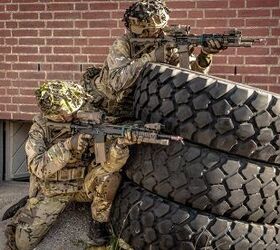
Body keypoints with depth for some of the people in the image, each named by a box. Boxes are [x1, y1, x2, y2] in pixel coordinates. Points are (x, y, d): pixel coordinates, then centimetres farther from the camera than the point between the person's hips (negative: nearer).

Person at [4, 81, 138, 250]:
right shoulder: (40, 128, -14)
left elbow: (110, 163, -24)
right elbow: (38, 167, -26)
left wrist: (121, 144, -46)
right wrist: (69, 146, -38)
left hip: (83, 186, 1)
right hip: (52, 191, -1)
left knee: (110, 174, -28)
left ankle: (99, 222, -5)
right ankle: (27, 215, 23)